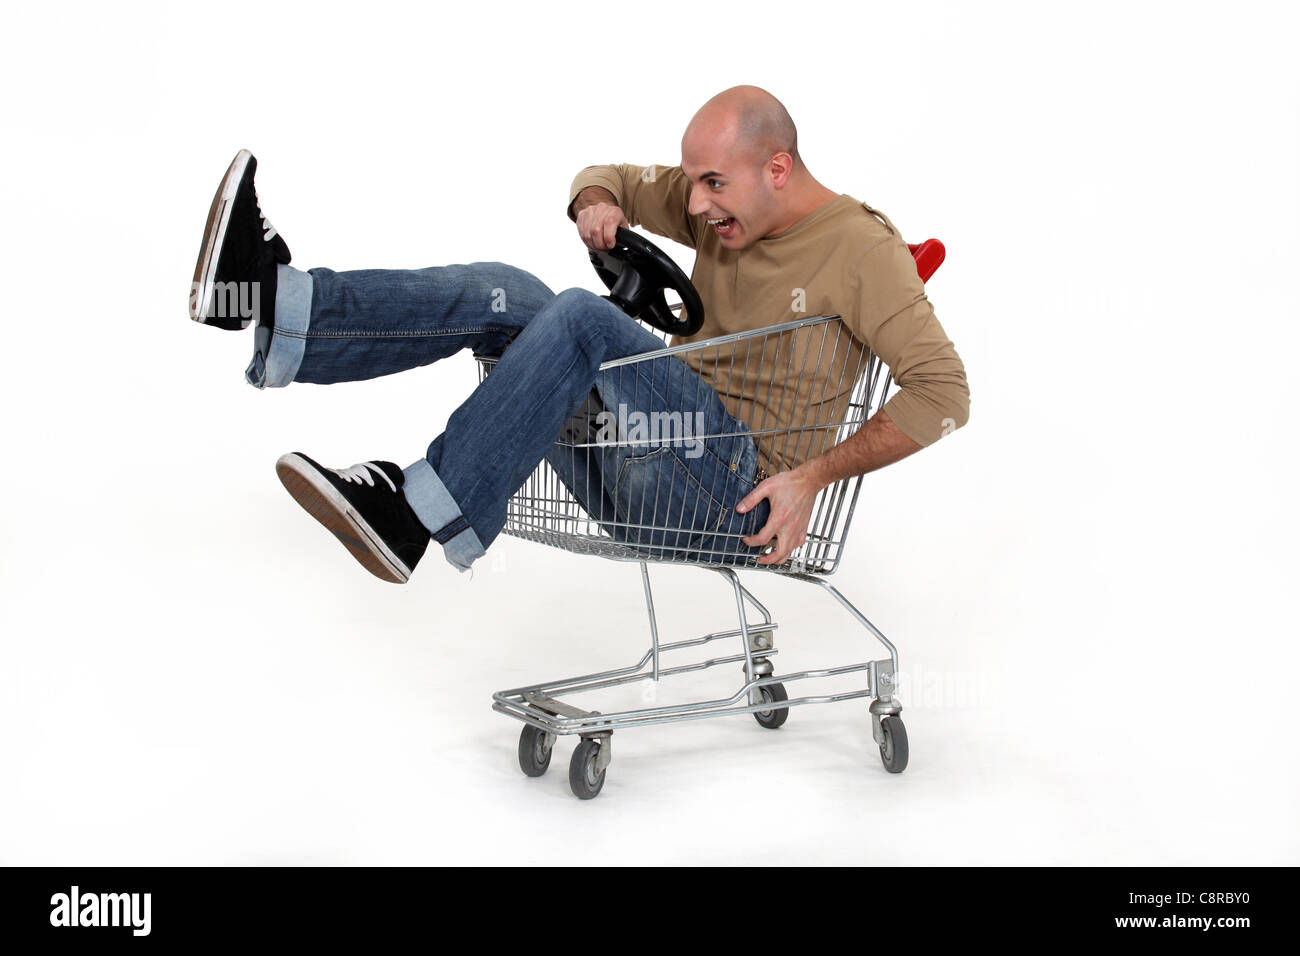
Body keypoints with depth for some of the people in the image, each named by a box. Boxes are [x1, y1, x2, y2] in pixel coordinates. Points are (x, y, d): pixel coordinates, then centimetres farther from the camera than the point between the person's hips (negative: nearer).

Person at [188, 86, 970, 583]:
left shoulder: (862, 249, -6)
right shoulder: (721, 208, 14)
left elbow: (944, 391, -14)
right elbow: (607, 179, 27)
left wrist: (815, 473, -18)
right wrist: (598, 202, 1)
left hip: (737, 496, -7)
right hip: (642, 479, 7)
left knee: (582, 320, -28)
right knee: (504, 296, -10)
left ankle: (420, 516, -31)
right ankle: (281, 308, -26)